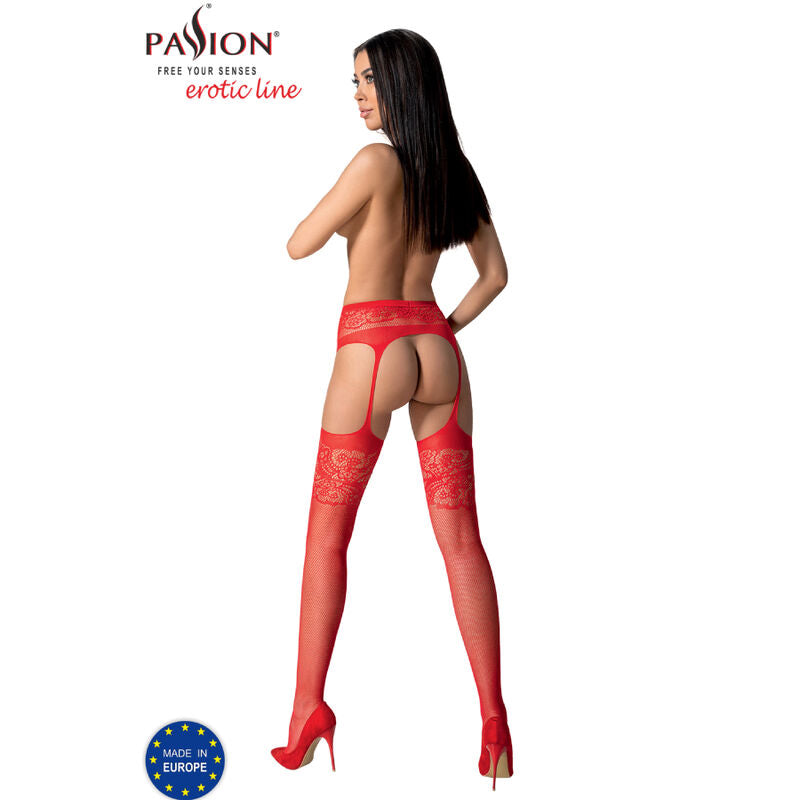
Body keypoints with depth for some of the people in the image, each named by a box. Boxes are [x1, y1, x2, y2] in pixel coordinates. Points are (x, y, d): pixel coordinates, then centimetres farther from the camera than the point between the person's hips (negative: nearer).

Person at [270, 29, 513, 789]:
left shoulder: (375, 162, -8)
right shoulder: (455, 171, 12)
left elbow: (298, 246, -4)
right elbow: (495, 274, 18)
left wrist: (338, 208, 14)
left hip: (371, 352, -6)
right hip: (437, 353, 6)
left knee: (326, 537, 5)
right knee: (461, 541, 5)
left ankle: (308, 713, 6)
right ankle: (494, 719, 5)